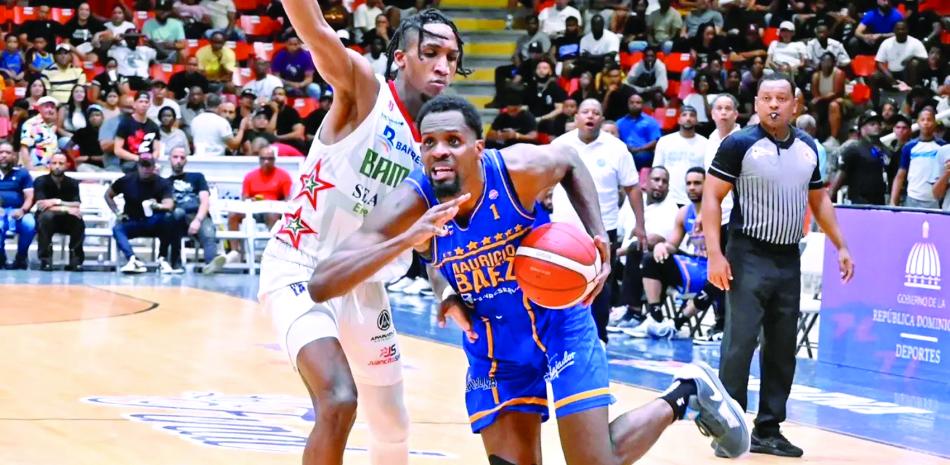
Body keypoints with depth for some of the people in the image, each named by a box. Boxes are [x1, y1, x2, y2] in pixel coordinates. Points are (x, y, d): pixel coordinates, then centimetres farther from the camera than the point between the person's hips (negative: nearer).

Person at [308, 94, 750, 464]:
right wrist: (407, 239, -46)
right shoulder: (411, 206, -26)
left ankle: (685, 393, 24)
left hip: (558, 322, -2)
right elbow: (322, 285, -34)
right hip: (491, 346, 2)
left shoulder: (520, 169, -26)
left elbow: (571, 161, 1)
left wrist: (598, 235, -12)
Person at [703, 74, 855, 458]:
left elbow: (818, 199, 20)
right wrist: (715, 253, -17)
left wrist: (840, 246, 13)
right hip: (749, 257, -6)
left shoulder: (808, 148, 8)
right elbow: (711, 197, -9)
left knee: (782, 349, 8)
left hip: (789, 260, 6)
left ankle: (768, 431, 16)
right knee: (739, 346, -9)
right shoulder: (739, 144, -9)